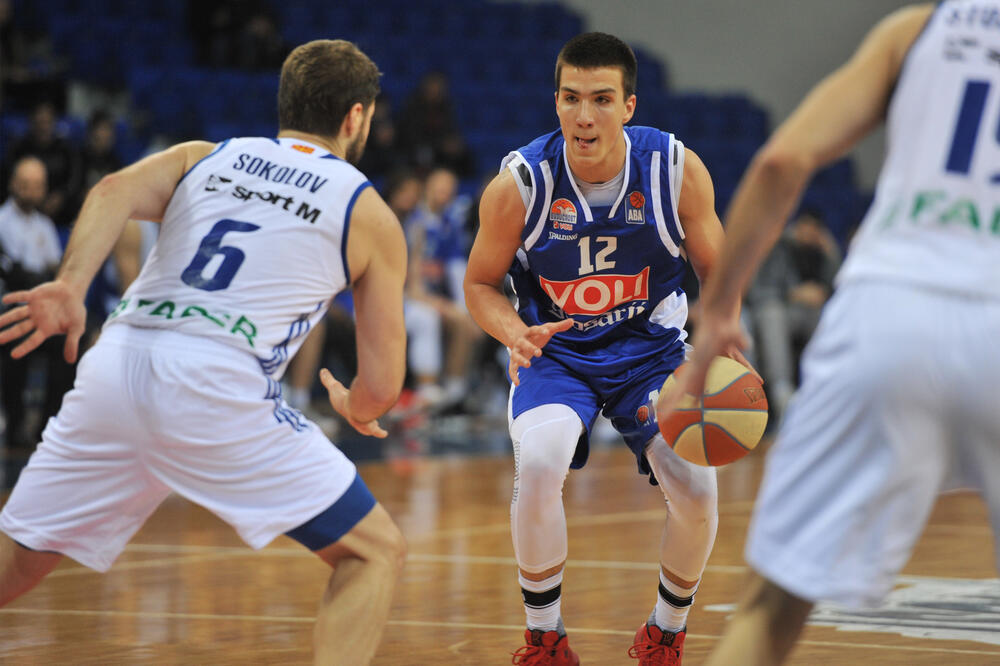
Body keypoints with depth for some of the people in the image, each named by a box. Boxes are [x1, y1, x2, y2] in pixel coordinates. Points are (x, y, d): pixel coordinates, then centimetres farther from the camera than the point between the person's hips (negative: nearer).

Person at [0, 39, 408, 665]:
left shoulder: (201, 157, 24)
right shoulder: (370, 215, 16)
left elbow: (116, 191, 0)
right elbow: (381, 386, 14)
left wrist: (69, 287, -13)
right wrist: (355, 409, 37)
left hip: (114, 370, 4)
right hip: (214, 388, -4)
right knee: (377, 550, 9)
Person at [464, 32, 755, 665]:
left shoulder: (677, 170, -16)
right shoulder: (519, 183, -20)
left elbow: (717, 271, -1)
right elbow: (481, 284, -4)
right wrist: (517, 334, -25)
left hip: (652, 349, 1)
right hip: (556, 352, -1)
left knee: (697, 488, -16)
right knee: (539, 463, -30)